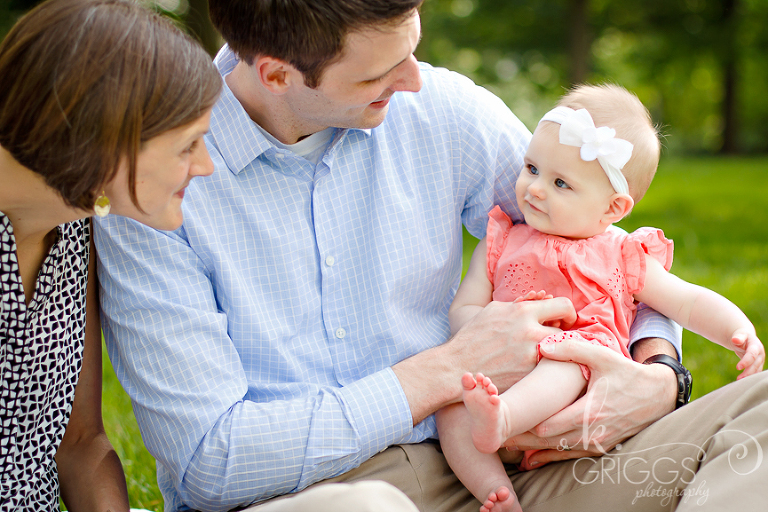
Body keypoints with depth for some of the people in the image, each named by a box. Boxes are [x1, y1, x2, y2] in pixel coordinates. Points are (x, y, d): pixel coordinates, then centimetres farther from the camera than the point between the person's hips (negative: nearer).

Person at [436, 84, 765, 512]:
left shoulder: (621, 258, 17)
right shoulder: (501, 244, 19)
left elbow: (690, 302, 16)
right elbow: (463, 310, 11)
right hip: (502, 373, 3)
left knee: (571, 352, -36)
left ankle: (498, 420, -57)